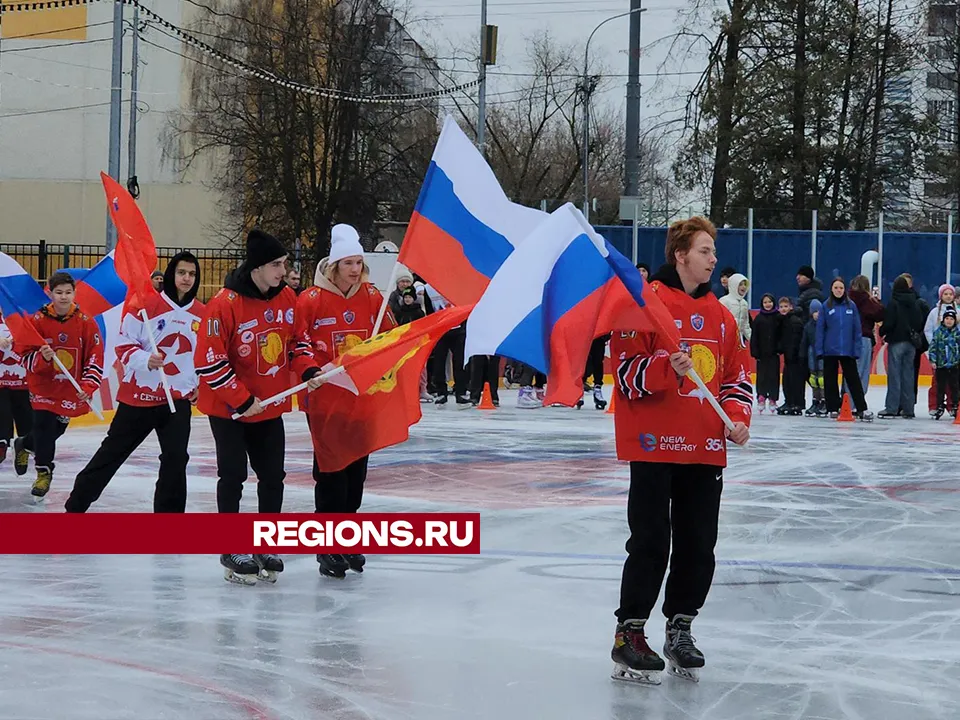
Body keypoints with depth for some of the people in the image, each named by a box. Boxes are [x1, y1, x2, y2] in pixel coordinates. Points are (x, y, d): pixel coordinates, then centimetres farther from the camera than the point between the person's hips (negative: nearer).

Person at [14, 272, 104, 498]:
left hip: (72, 389, 2)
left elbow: (95, 358, -6)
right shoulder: (38, 321, -11)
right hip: (43, 386, -2)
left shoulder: (86, 323, -8)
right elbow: (25, 355, -7)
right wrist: (42, 358, -29)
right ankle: (43, 472, 12)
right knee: (44, 426, -9)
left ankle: (24, 445, 41)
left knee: (57, 428, 11)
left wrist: (88, 386, -17)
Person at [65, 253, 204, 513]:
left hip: (179, 398, 2)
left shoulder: (202, 314, 3)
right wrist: (145, 360, -24)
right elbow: (124, 345, -7)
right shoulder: (146, 305, -10)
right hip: (139, 395, -2)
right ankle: (75, 506, 21)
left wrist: (201, 383, 7)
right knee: (111, 453, 8)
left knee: (175, 460, -6)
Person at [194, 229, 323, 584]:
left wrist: (308, 369, -9)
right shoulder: (224, 304, -23)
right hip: (228, 407, -6)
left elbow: (295, 340, 11)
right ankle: (232, 551, 9)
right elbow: (208, 361, -22)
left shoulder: (287, 297, -4)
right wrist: (241, 399, -21)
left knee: (273, 476, 7)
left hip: (270, 406, 6)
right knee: (233, 475, -2)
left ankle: (268, 546, 20)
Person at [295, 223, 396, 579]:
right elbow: (298, 343, -8)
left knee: (357, 468, 10)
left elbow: (389, 336, 11)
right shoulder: (312, 300, -8)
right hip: (325, 397, -4)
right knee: (330, 469, -2)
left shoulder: (371, 297, 5)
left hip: (363, 396, 4)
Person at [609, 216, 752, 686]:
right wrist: (668, 368, -27)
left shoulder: (721, 315, 13)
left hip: (706, 450, 6)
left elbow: (737, 373, 18)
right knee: (651, 543, -4)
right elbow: (627, 370, -11)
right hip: (654, 446, -6)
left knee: (698, 545, 9)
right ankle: (629, 634, 4)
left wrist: (737, 415, 1)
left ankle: (680, 630, 22)